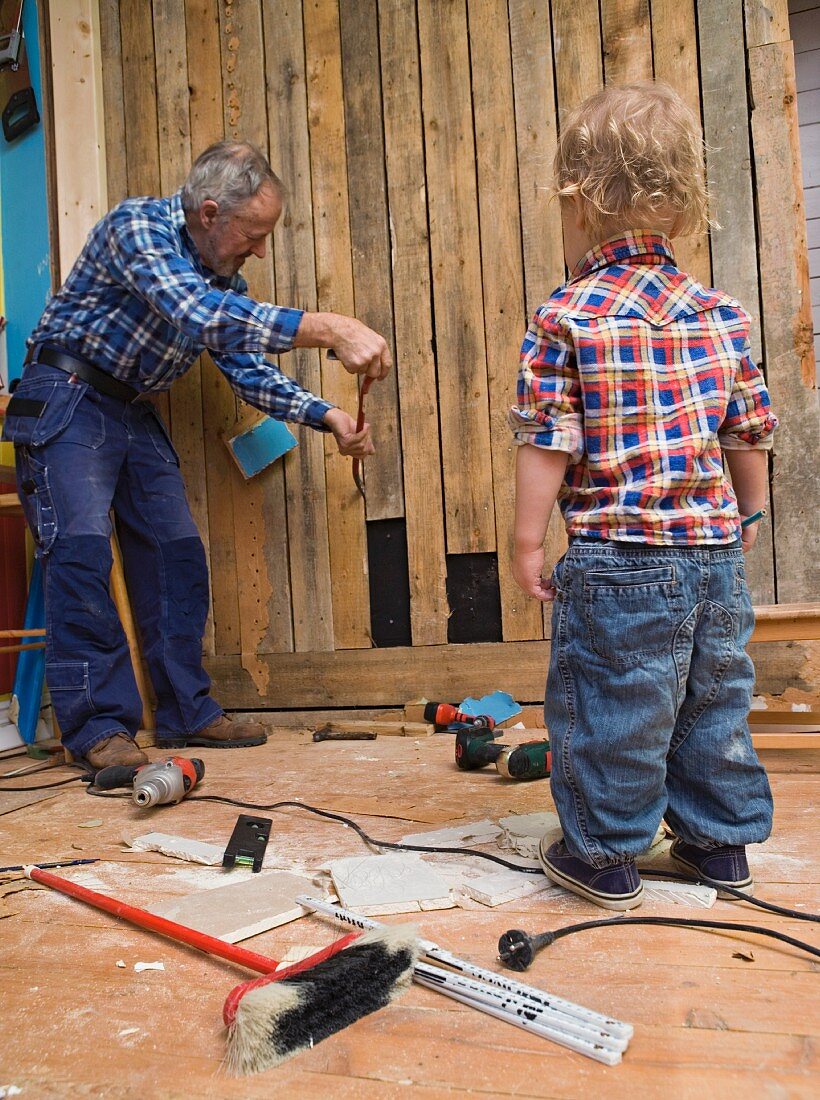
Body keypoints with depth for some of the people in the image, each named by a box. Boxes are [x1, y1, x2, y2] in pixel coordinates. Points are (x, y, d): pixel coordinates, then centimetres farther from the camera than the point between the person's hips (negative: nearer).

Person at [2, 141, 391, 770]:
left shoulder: (226, 278, 4)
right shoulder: (137, 226, -20)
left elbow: (249, 370, 6)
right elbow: (197, 315, -38)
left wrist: (327, 417, -9)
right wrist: (326, 329, -46)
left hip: (137, 412, 8)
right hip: (69, 399, -7)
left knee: (177, 553, 3)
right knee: (82, 549, -16)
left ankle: (187, 711, 11)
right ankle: (99, 726, -9)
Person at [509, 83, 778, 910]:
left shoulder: (566, 320, -10)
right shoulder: (718, 312, 6)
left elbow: (545, 445, -12)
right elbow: (748, 432, 11)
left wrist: (528, 541, -2)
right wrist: (748, 514, 26)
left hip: (619, 556, -5)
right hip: (715, 545, 6)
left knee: (608, 705, 8)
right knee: (715, 700, 18)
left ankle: (603, 853, 21)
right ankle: (722, 840, 33)